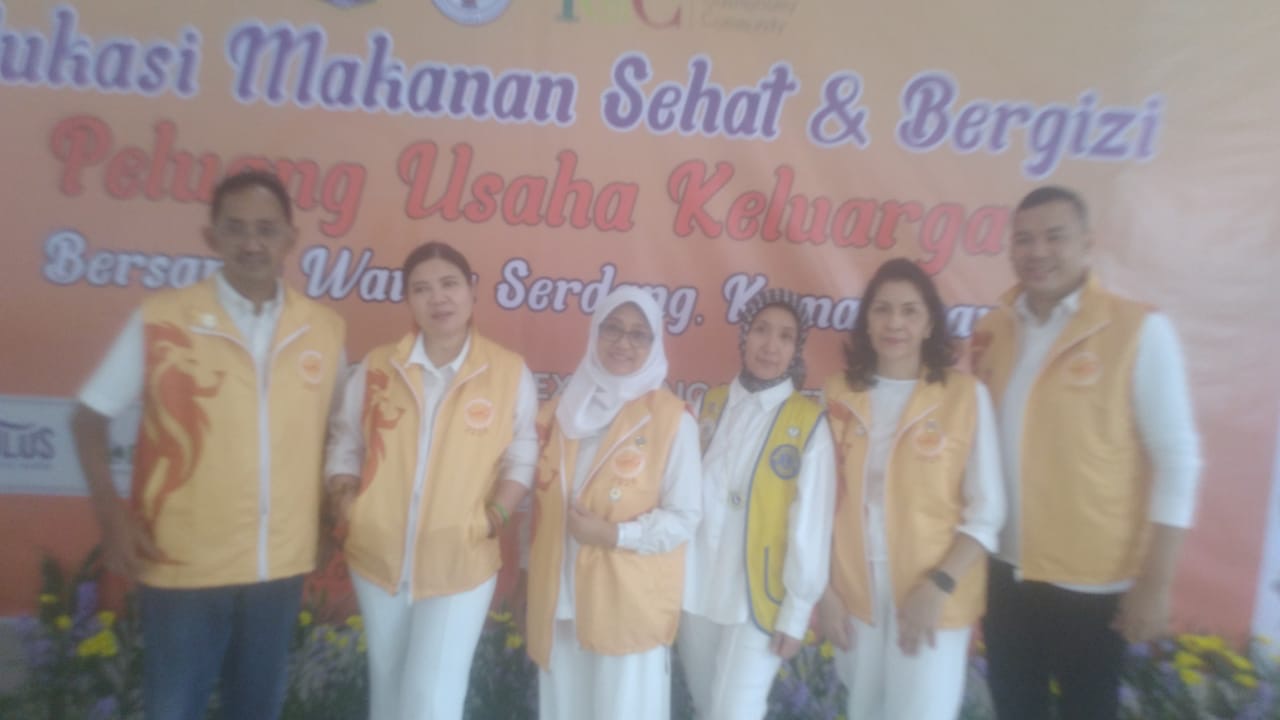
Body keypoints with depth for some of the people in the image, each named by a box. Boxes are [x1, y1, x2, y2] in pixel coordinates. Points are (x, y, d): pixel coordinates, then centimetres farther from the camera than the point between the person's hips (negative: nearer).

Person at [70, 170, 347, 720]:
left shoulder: (326, 330, -1)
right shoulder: (159, 319, -10)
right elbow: (89, 417, -1)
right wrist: (111, 515, -10)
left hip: (282, 563, 3)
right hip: (183, 565, -2)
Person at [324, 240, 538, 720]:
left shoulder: (509, 372, -7)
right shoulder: (377, 366, -1)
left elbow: (522, 457, -3)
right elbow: (345, 442, 7)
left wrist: (495, 514, -16)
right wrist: (343, 496, -8)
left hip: (460, 565, -3)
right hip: (378, 557, 3)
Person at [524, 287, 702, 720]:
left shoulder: (672, 418, -9)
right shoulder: (563, 409, 7)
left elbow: (684, 517, -9)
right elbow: (542, 499, 12)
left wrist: (615, 534, -20)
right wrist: (533, 575, 11)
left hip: (630, 604, -4)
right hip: (559, 599, 5)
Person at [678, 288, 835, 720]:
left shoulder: (808, 422, -8)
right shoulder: (707, 406, 4)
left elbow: (810, 525, -8)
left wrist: (797, 610, -8)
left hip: (758, 598, -4)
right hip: (695, 590, 4)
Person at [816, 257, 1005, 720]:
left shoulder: (966, 395, -8)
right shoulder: (840, 395, 0)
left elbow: (986, 512, -7)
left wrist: (939, 586, -14)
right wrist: (823, 588, 0)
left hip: (934, 596, -3)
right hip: (854, 594, 3)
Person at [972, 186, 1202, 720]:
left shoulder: (1139, 329, -11)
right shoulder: (990, 331, 2)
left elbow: (1177, 457, -10)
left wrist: (1155, 580, -12)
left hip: (1093, 580, -3)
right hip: (1003, 570, 4)